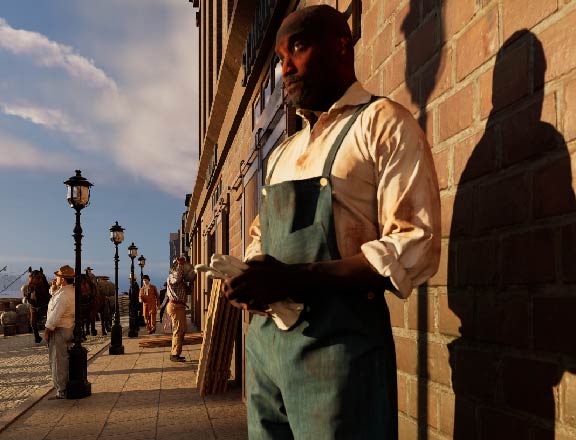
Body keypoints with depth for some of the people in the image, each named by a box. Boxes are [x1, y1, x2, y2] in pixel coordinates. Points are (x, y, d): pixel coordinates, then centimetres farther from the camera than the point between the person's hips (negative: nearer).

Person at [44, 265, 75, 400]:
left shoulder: (63, 295, -23)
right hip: (68, 328, 10)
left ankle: (61, 392, 5)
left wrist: (46, 330, -15)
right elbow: (53, 295, 25)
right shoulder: (71, 291, 9)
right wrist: (54, 287, 7)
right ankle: (65, 387, 27)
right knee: (63, 359, 18)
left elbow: (55, 316, -24)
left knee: (58, 361, -1)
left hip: (59, 330, -10)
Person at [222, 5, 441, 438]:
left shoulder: (383, 123, -5)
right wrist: (246, 279, 1)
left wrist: (293, 278, -22)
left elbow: (414, 247, -15)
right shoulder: (282, 154, 18)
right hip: (265, 337, 7)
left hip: (338, 342, -7)